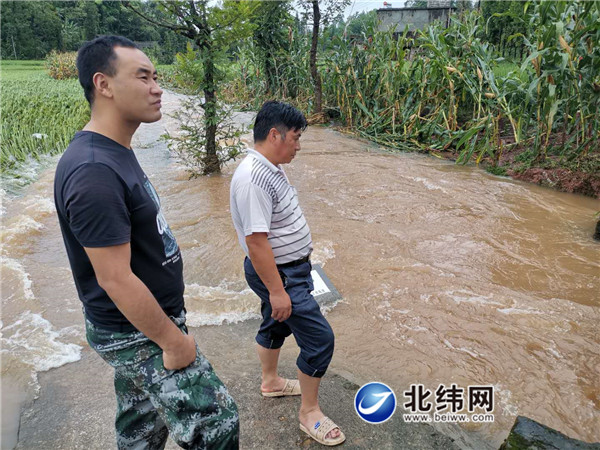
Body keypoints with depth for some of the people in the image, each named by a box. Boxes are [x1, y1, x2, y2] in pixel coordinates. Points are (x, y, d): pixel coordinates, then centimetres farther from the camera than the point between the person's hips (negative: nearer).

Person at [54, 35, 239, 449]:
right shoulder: (94, 172, -27)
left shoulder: (115, 152, 5)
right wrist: (173, 340, -16)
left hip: (142, 322, 9)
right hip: (140, 336, -9)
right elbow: (115, 279, -26)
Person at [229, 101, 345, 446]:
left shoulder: (271, 168, 5)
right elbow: (256, 241, -29)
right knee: (320, 338, -3)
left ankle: (271, 382, 48)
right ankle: (310, 412, 17)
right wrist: (277, 290, -25)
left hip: (289, 267, 10)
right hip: (279, 274, -10)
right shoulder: (253, 178, -28)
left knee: (276, 325, 25)